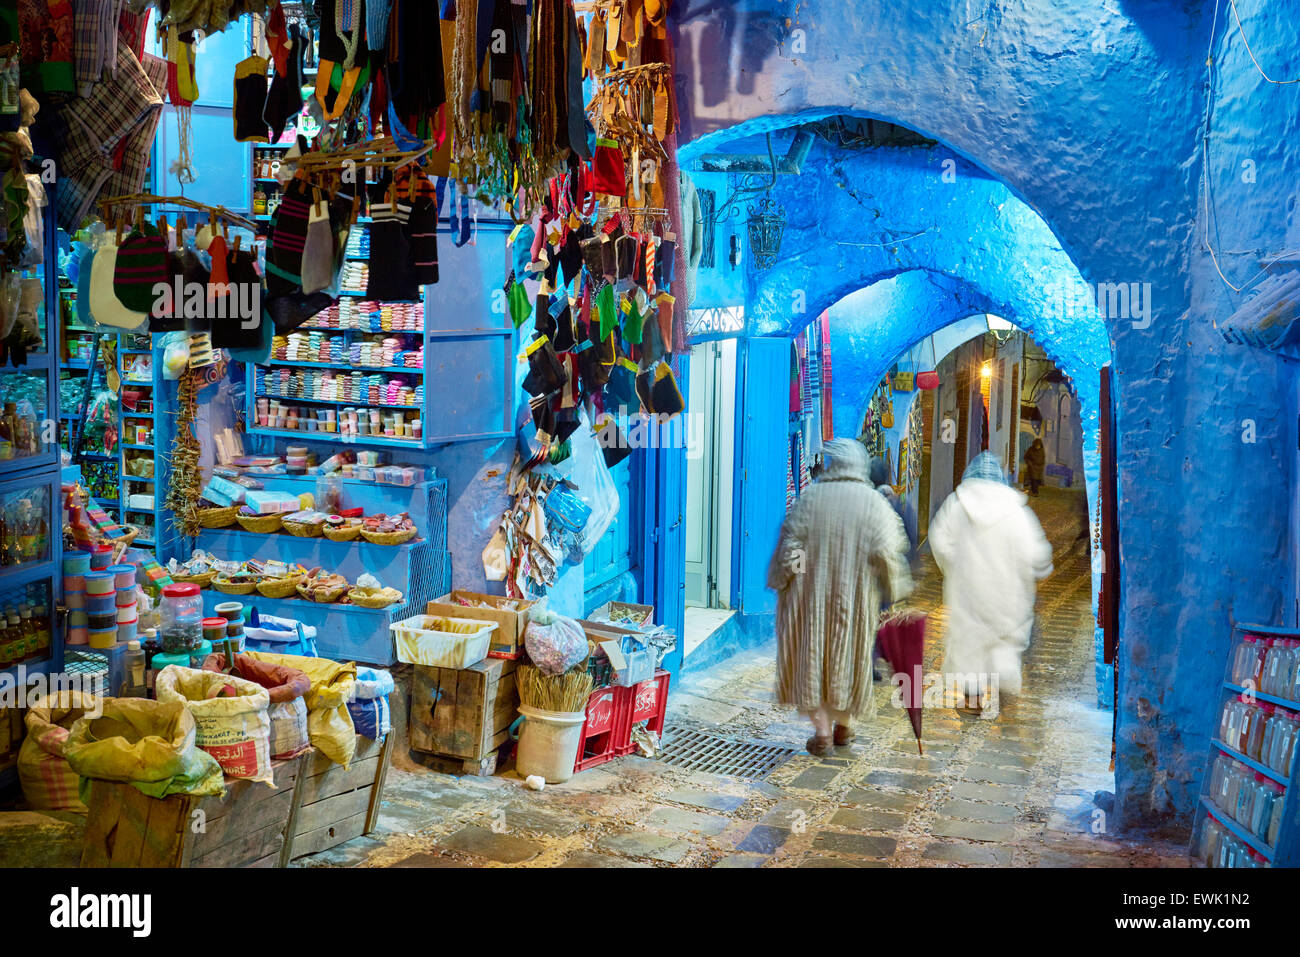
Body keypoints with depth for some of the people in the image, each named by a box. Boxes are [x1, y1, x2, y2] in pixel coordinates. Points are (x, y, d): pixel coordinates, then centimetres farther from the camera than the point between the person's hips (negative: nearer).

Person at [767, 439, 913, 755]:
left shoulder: (810, 497, -5)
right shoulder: (873, 502, -7)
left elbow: (790, 541, -6)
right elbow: (886, 550, -12)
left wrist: (780, 580, 6)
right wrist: (895, 587, 1)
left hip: (810, 593, 0)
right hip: (856, 596, 0)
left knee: (812, 656, 9)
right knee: (850, 656, 16)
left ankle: (821, 730, 3)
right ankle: (844, 725, 28)